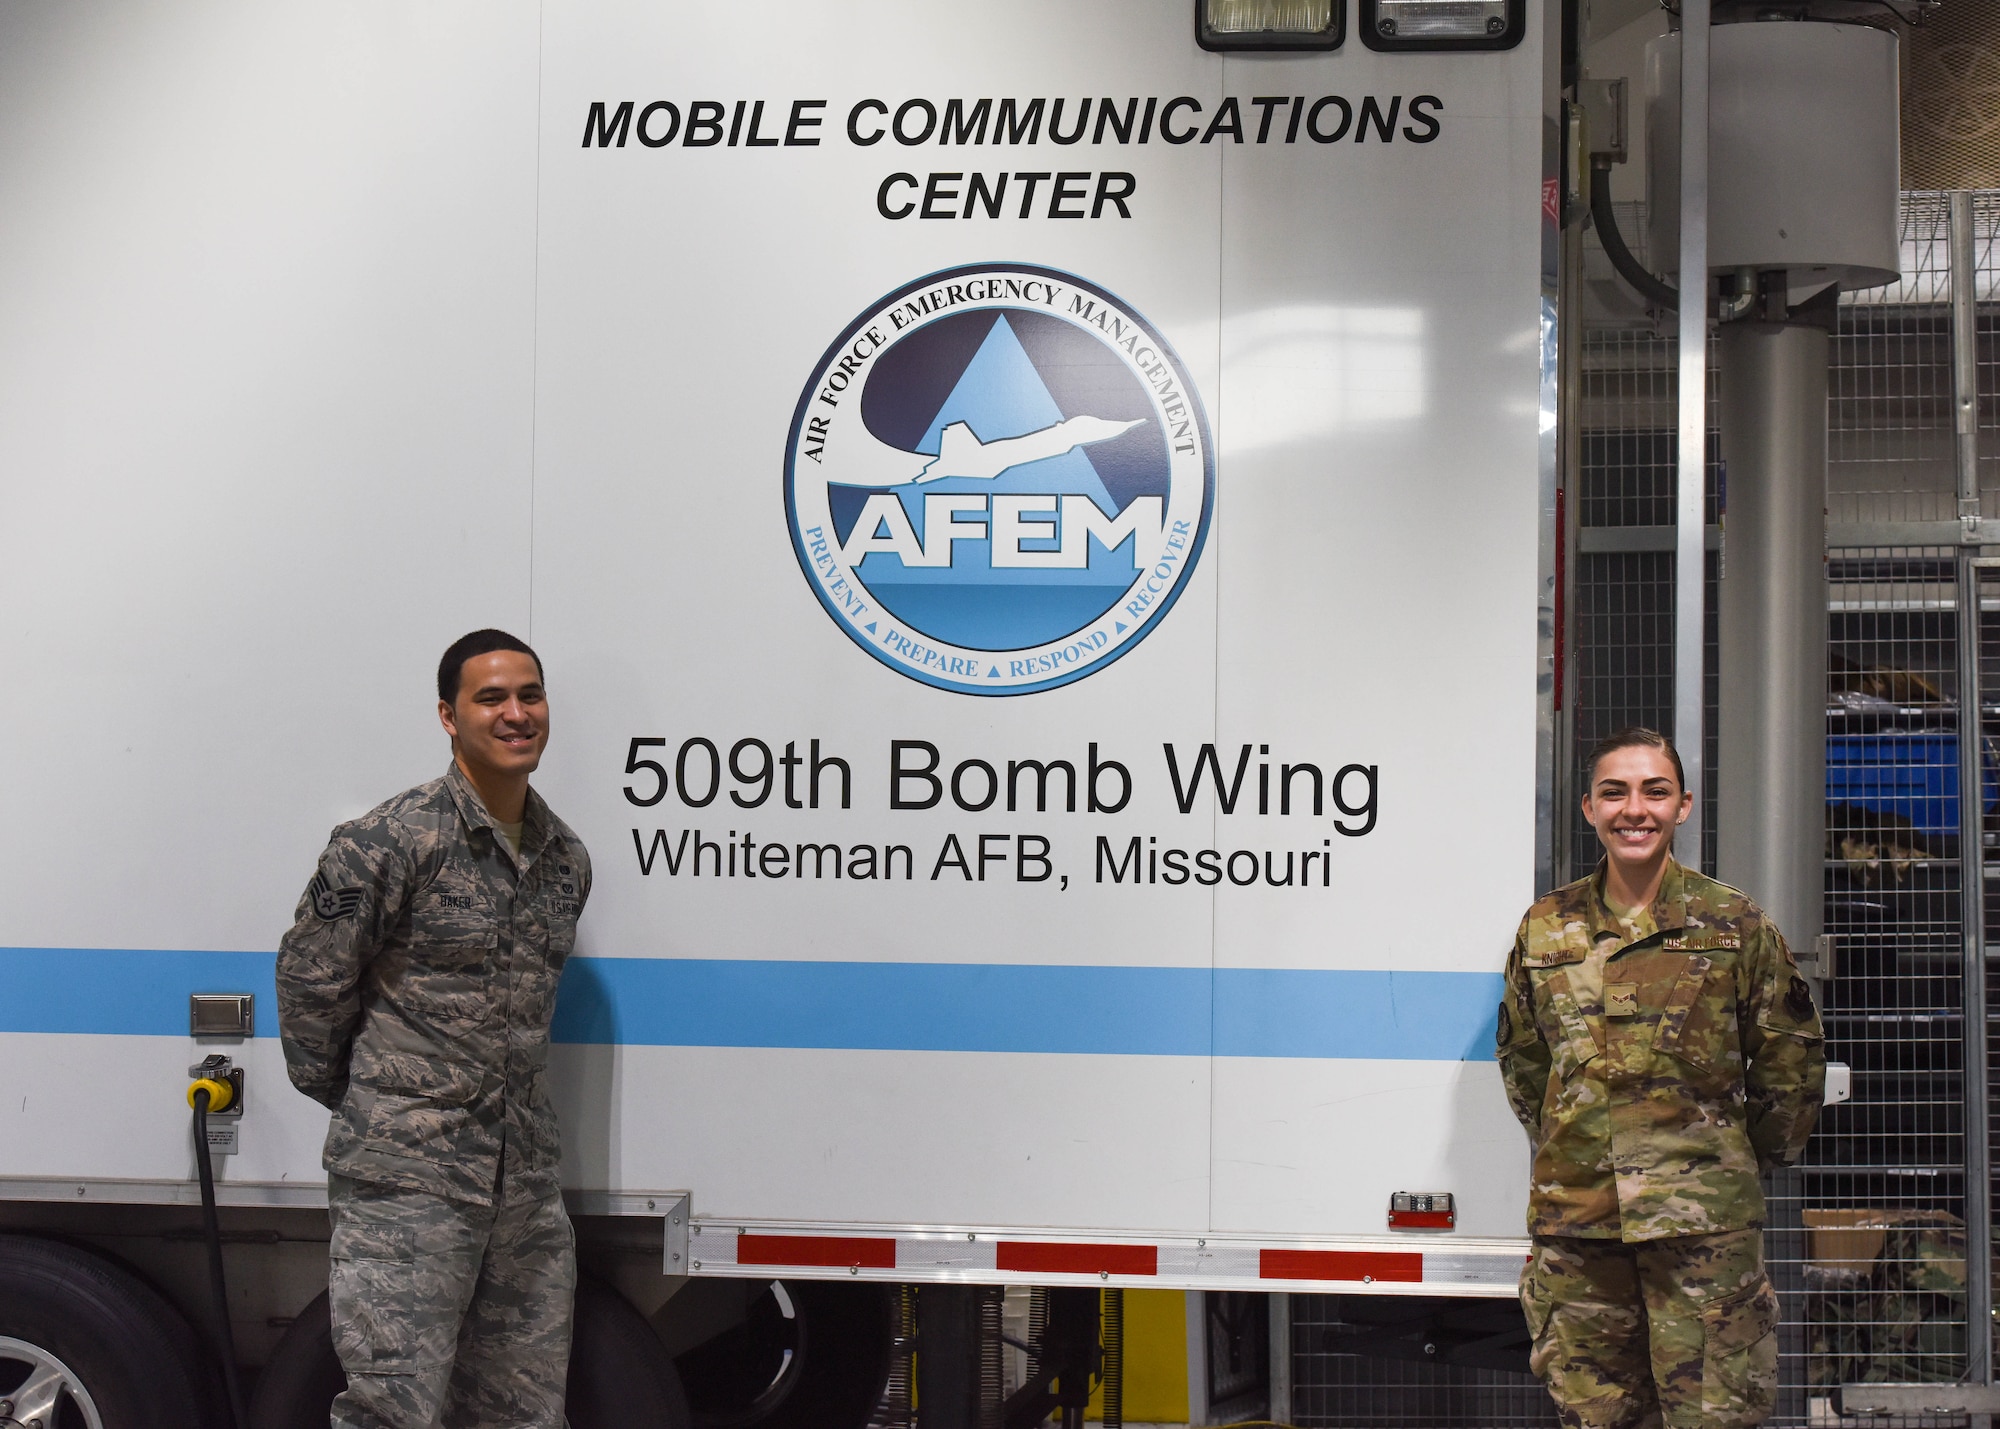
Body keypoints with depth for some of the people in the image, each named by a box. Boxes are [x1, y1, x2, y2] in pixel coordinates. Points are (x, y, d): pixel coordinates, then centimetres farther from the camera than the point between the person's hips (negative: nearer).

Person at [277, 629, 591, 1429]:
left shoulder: (566, 859, 12)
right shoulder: (393, 841, -9)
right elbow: (310, 976, -3)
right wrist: (350, 1097, 6)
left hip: (526, 1179, 7)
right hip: (407, 1179, -6)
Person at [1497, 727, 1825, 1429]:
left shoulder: (1736, 925, 1)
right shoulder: (1544, 927, 8)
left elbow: (1791, 1062, 7)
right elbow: (1520, 1056, 21)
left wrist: (1741, 1161, 10)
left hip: (1704, 1222, -2)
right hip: (1574, 1216, 3)